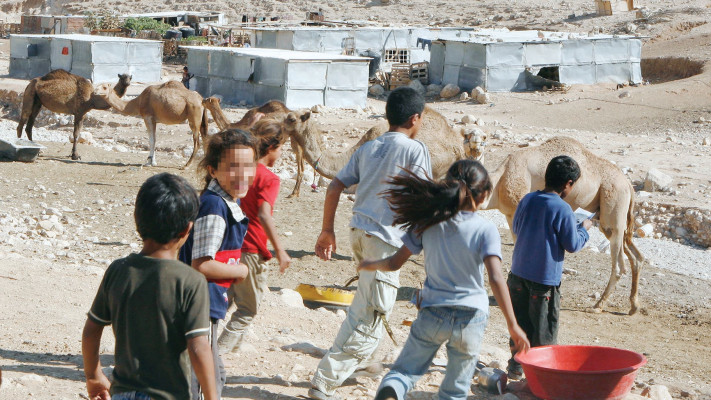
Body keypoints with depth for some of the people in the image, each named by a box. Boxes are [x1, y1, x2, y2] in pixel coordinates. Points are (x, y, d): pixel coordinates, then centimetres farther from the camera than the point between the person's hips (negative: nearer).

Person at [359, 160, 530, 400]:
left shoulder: (428, 223, -2)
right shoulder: (486, 230, -9)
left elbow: (395, 263, 4)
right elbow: (496, 279, -18)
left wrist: (371, 265, 25)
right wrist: (512, 325, -15)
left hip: (432, 314, 1)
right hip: (471, 318, -1)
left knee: (405, 370, 9)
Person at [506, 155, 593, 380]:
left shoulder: (527, 200, 2)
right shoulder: (562, 209, -16)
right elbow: (573, 245, -9)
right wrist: (584, 228, 8)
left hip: (518, 273, 6)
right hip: (545, 278, -6)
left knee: (520, 321, 16)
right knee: (544, 328, 6)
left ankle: (516, 365, 23)